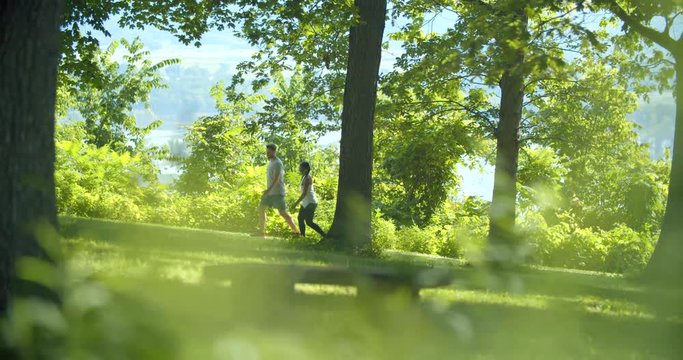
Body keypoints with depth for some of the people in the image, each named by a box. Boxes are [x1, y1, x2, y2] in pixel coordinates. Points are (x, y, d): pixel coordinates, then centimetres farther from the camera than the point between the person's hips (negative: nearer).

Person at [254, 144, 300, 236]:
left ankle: (296, 231, -5)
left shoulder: (277, 163, -15)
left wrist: (268, 190, -35)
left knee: (283, 212, -10)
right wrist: (267, 191, 20)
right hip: (269, 192, 9)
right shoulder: (270, 162, 14)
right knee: (261, 208, 7)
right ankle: (261, 231, 13)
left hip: (277, 193, -9)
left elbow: (276, 179, -25)